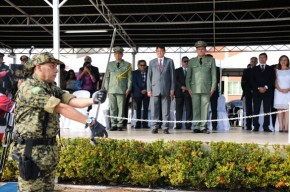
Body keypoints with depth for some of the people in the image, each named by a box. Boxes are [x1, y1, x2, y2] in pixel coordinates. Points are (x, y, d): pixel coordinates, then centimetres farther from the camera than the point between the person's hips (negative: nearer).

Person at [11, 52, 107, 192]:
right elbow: (61, 108, -26)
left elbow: (72, 101, -3)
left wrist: (93, 100, -22)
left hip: (51, 148, 9)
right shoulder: (29, 88, -19)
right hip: (32, 150, -9)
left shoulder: (52, 87, 11)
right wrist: (90, 122, -30)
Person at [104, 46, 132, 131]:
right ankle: (113, 124, 8)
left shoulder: (127, 65, 9)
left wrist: (128, 89, -2)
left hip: (122, 90, -2)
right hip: (111, 90, 2)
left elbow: (130, 78, 7)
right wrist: (106, 88, 8)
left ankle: (120, 125, 2)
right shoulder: (110, 64, 16)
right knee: (112, 108, 1)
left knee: (121, 108, -4)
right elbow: (107, 77, 17)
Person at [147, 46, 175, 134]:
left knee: (166, 110, -1)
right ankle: (155, 128, 6)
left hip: (166, 89, -1)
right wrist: (149, 89, 1)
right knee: (154, 110, 0)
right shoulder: (152, 62, 14)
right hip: (154, 89, 1)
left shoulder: (169, 61, 10)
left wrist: (172, 89, 0)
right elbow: (149, 77, 11)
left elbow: (172, 76, 7)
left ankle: (165, 128, 4)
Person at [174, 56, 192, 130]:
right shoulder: (177, 71, 13)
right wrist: (181, 87, -12)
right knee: (179, 109, 0)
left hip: (188, 92, 0)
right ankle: (178, 125, 3)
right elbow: (175, 81, 2)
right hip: (179, 92, 0)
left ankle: (188, 125, -2)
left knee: (189, 109, -4)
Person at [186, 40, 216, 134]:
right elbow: (188, 76, 12)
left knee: (205, 108, -1)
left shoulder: (211, 60, 11)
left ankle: (203, 127, 4)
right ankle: (196, 127, 4)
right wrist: (188, 88, 2)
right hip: (195, 88, 1)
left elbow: (214, 75, 8)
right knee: (196, 108, 0)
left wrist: (213, 88, 0)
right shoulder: (192, 61, 12)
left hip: (206, 88, -1)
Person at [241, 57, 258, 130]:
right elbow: (244, 82, 6)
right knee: (249, 109, -3)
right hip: (248, 92, 1)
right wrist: (250, 90, -6)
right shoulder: (246, 71, 14)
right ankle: (248, 125, -5)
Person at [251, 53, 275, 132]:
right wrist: (259, 88, -9)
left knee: (267, 110, -4)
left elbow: (272, 80, 4)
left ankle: (266, 127, -2)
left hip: (267, 92, 0)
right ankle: (256, 127, -1)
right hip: (257, 91, 0)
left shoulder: (271, 69, 14)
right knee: (256, 110, -3)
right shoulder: (254, 69, 15)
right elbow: (253, 80, 5)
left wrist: (265, 87, -9)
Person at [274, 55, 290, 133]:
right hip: (279, 92, 1)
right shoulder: (277, 71, 11)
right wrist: (280, 89, -11)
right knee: (280, 109, -4)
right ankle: (281, 127, -5)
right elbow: (275, 82, 4)